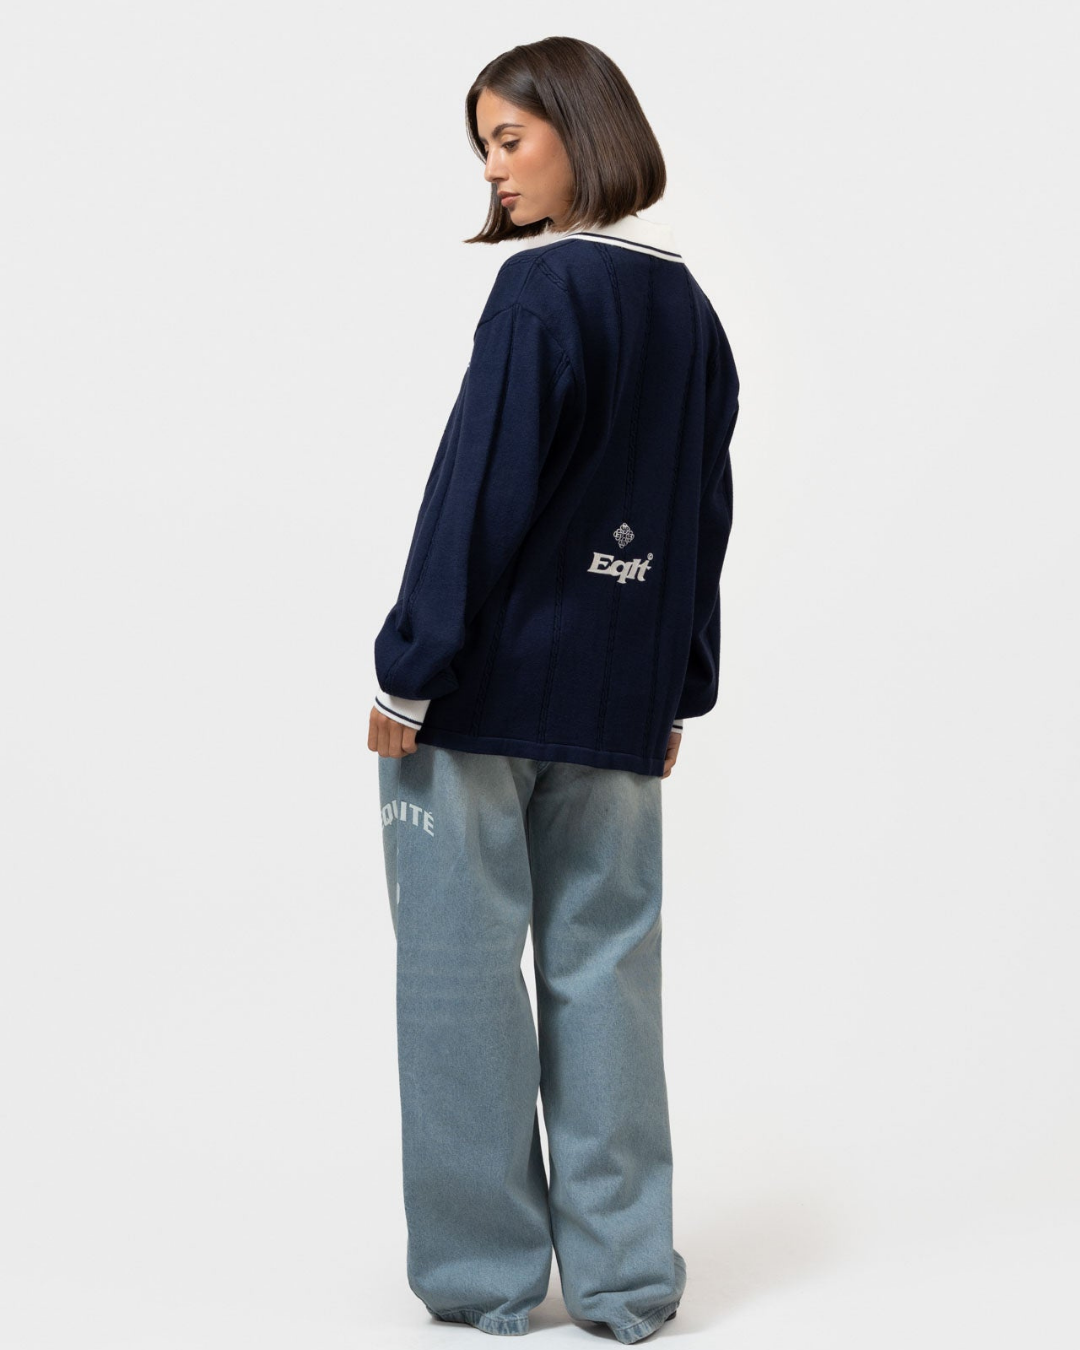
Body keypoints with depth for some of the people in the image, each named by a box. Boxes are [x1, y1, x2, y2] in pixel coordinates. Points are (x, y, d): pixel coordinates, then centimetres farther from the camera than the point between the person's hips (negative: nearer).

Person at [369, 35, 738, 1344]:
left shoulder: (541, 287, -12)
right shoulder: (690, 306, 11)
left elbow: (478, 492, -16)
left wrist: (407, 673, -11)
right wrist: (679, 688, 19)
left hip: (485, 689, -7)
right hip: (620, 702, 7)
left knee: (462, 970, 3)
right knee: (606, 968, 10)